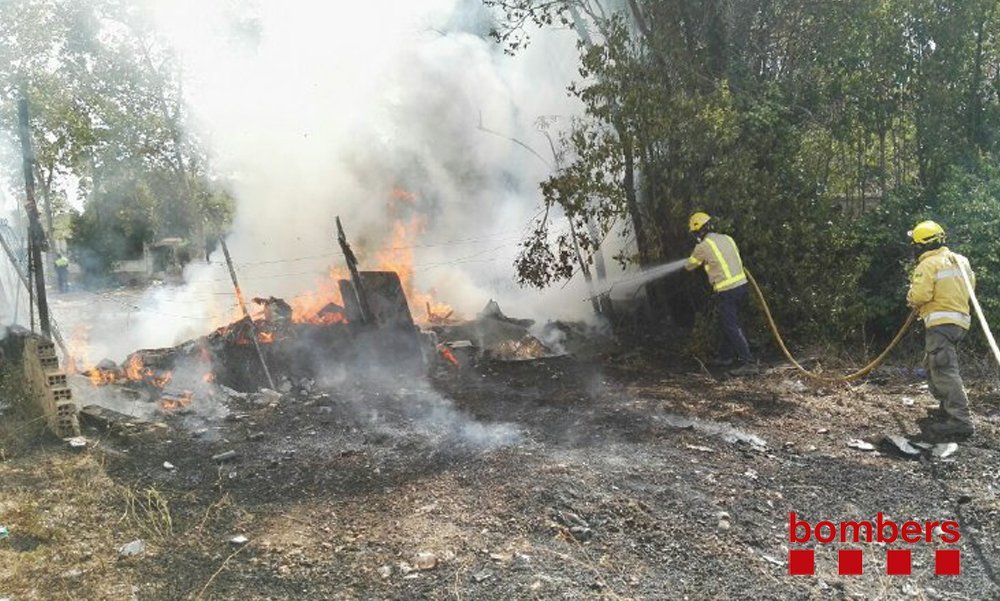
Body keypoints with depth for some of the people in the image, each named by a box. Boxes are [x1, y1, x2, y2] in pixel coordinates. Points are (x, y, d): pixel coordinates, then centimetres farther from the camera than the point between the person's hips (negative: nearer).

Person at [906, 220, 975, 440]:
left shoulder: (928, 265, -11)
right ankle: (948, 409, 26)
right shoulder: (960, 261, 15)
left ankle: (960, 420, -17)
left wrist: (911, 298, 2)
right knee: (933, 367, 21)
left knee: (945, 371, -12)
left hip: (941, 323, -9)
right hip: (961, 318, 9)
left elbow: (919, 295, -20)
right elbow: (970, 285, 22)